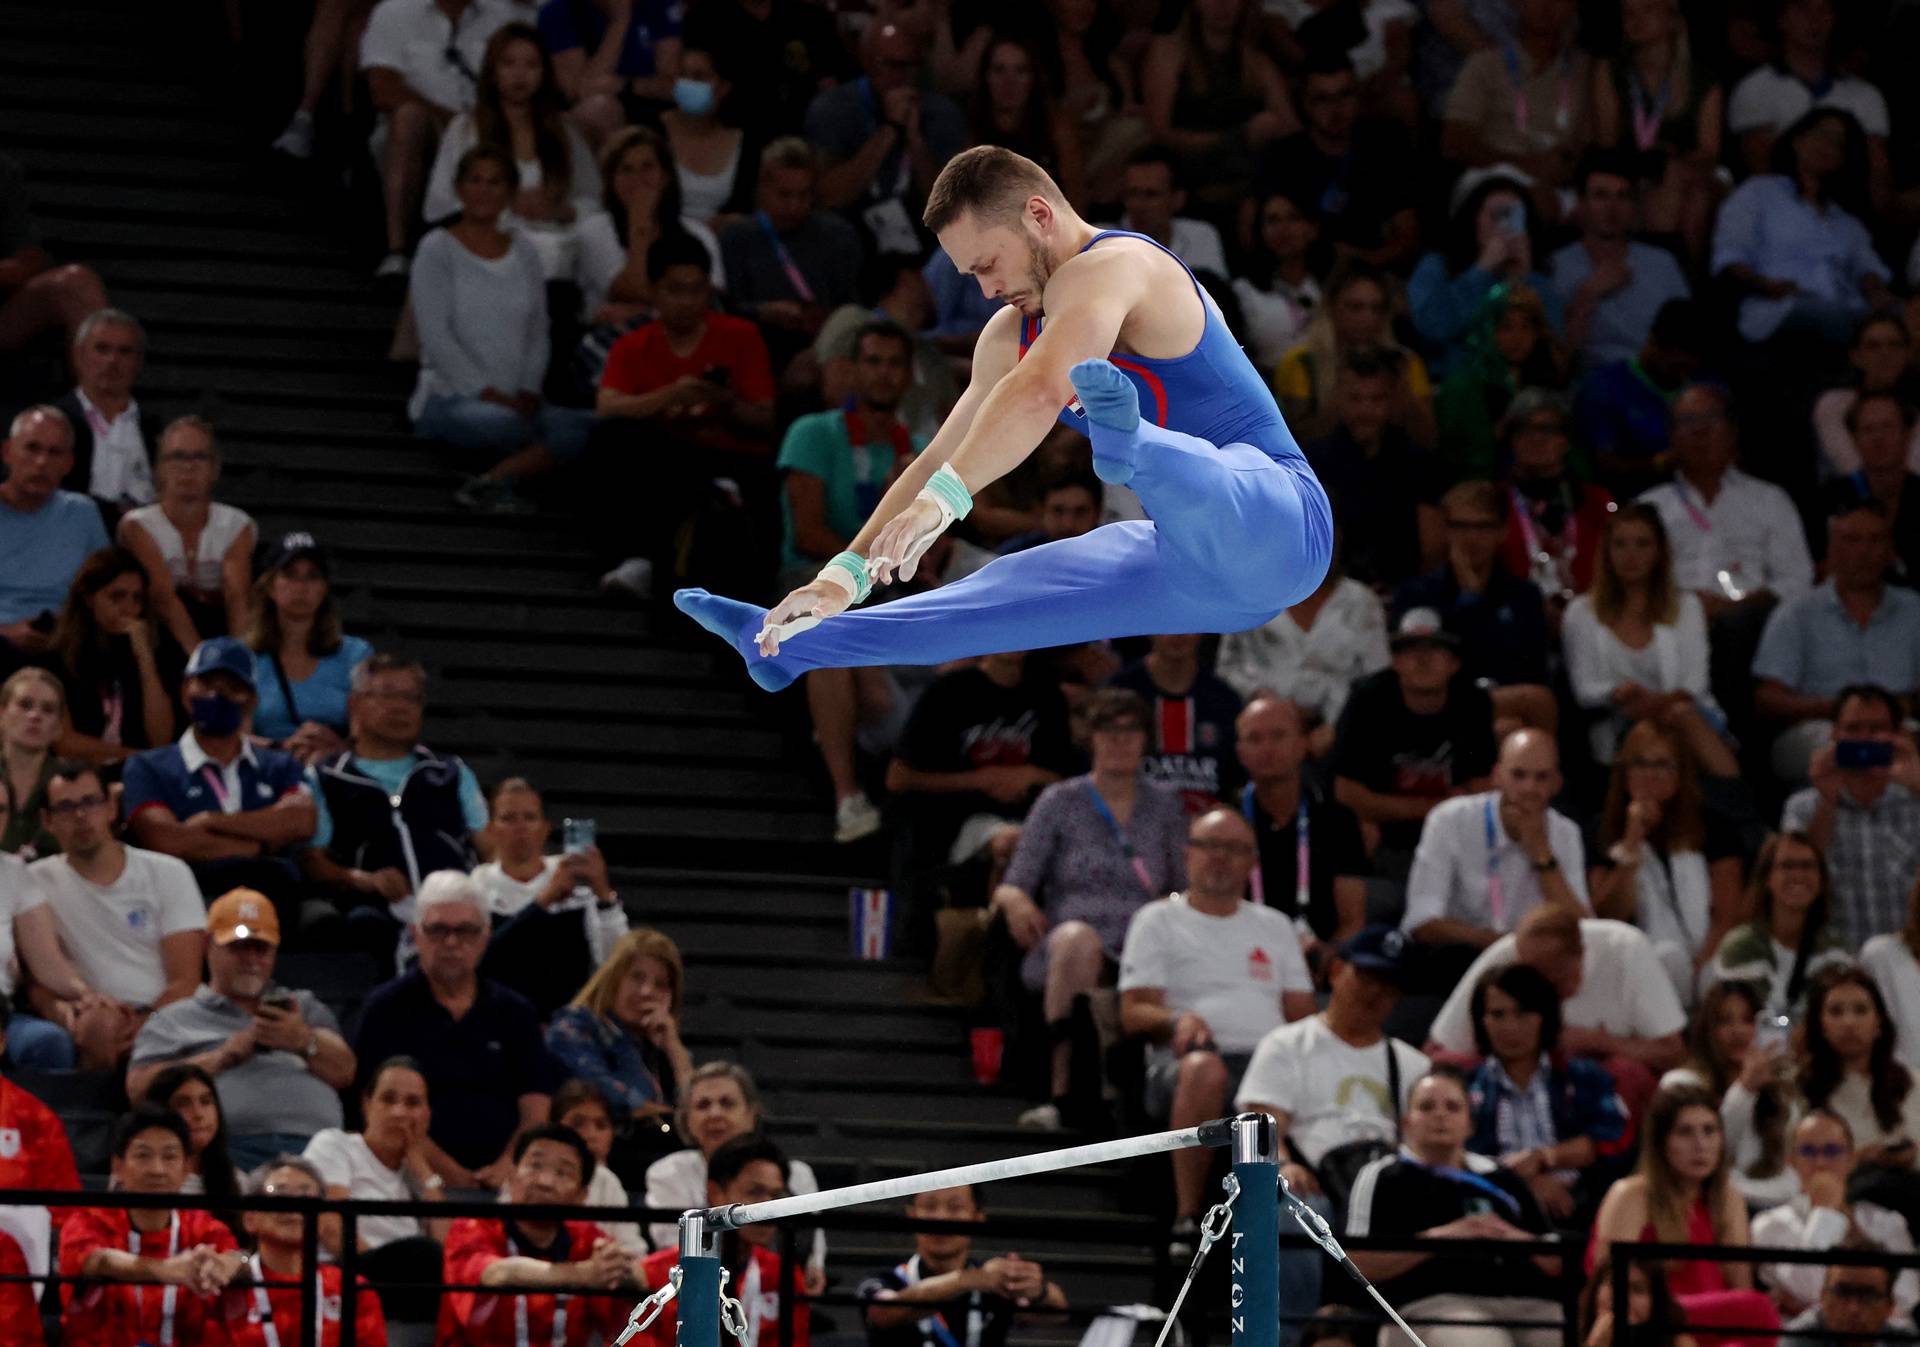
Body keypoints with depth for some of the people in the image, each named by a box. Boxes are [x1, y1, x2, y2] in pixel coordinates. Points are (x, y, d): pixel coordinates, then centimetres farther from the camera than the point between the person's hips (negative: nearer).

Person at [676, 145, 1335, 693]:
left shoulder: (1108, 269, -14)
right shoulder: (1010, 336, 18)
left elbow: (1041, 393, -31)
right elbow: (937, 462, 20)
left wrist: (942, 501, -39)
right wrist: (843, 576, 11)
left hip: (1274, 519, -9)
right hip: (1200, 576, 10)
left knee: (1207, 486, -43)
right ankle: (792, 653, 15)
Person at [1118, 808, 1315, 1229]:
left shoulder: (1275, 926, 30)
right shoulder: (1158, 920, 18)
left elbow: (1302, 1014, 22)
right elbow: (1133, 1013, 7)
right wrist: (1178, 1021, -16)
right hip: (1183, 1061, -3)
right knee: (1203, 1068, -42)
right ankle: (1188, 1215, -38)